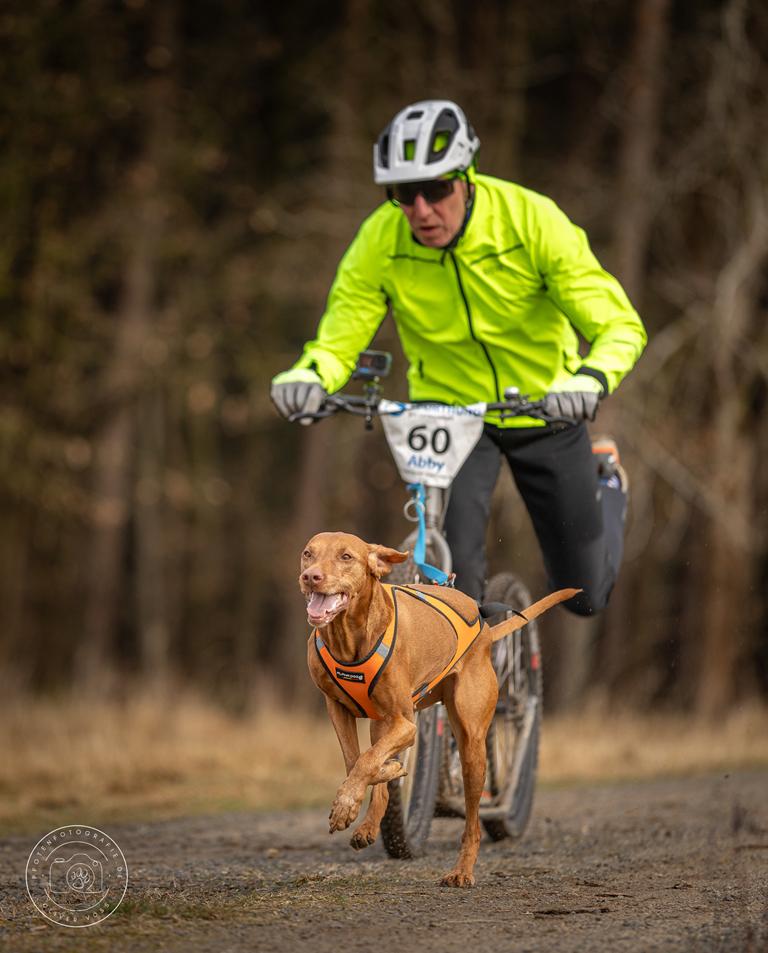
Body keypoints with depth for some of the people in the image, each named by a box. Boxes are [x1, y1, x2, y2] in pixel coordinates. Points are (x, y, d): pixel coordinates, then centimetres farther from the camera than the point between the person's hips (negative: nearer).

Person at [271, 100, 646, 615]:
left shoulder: (531, 219, -27)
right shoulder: (380, 241, -21)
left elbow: (620, 325, -27)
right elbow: (339, 339, -15)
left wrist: (591, 379, -49)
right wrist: (310, 375, -39)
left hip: (543, 405, 0)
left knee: (584, 593, 12)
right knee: (453, 575, -26)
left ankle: (607, 484, 44)